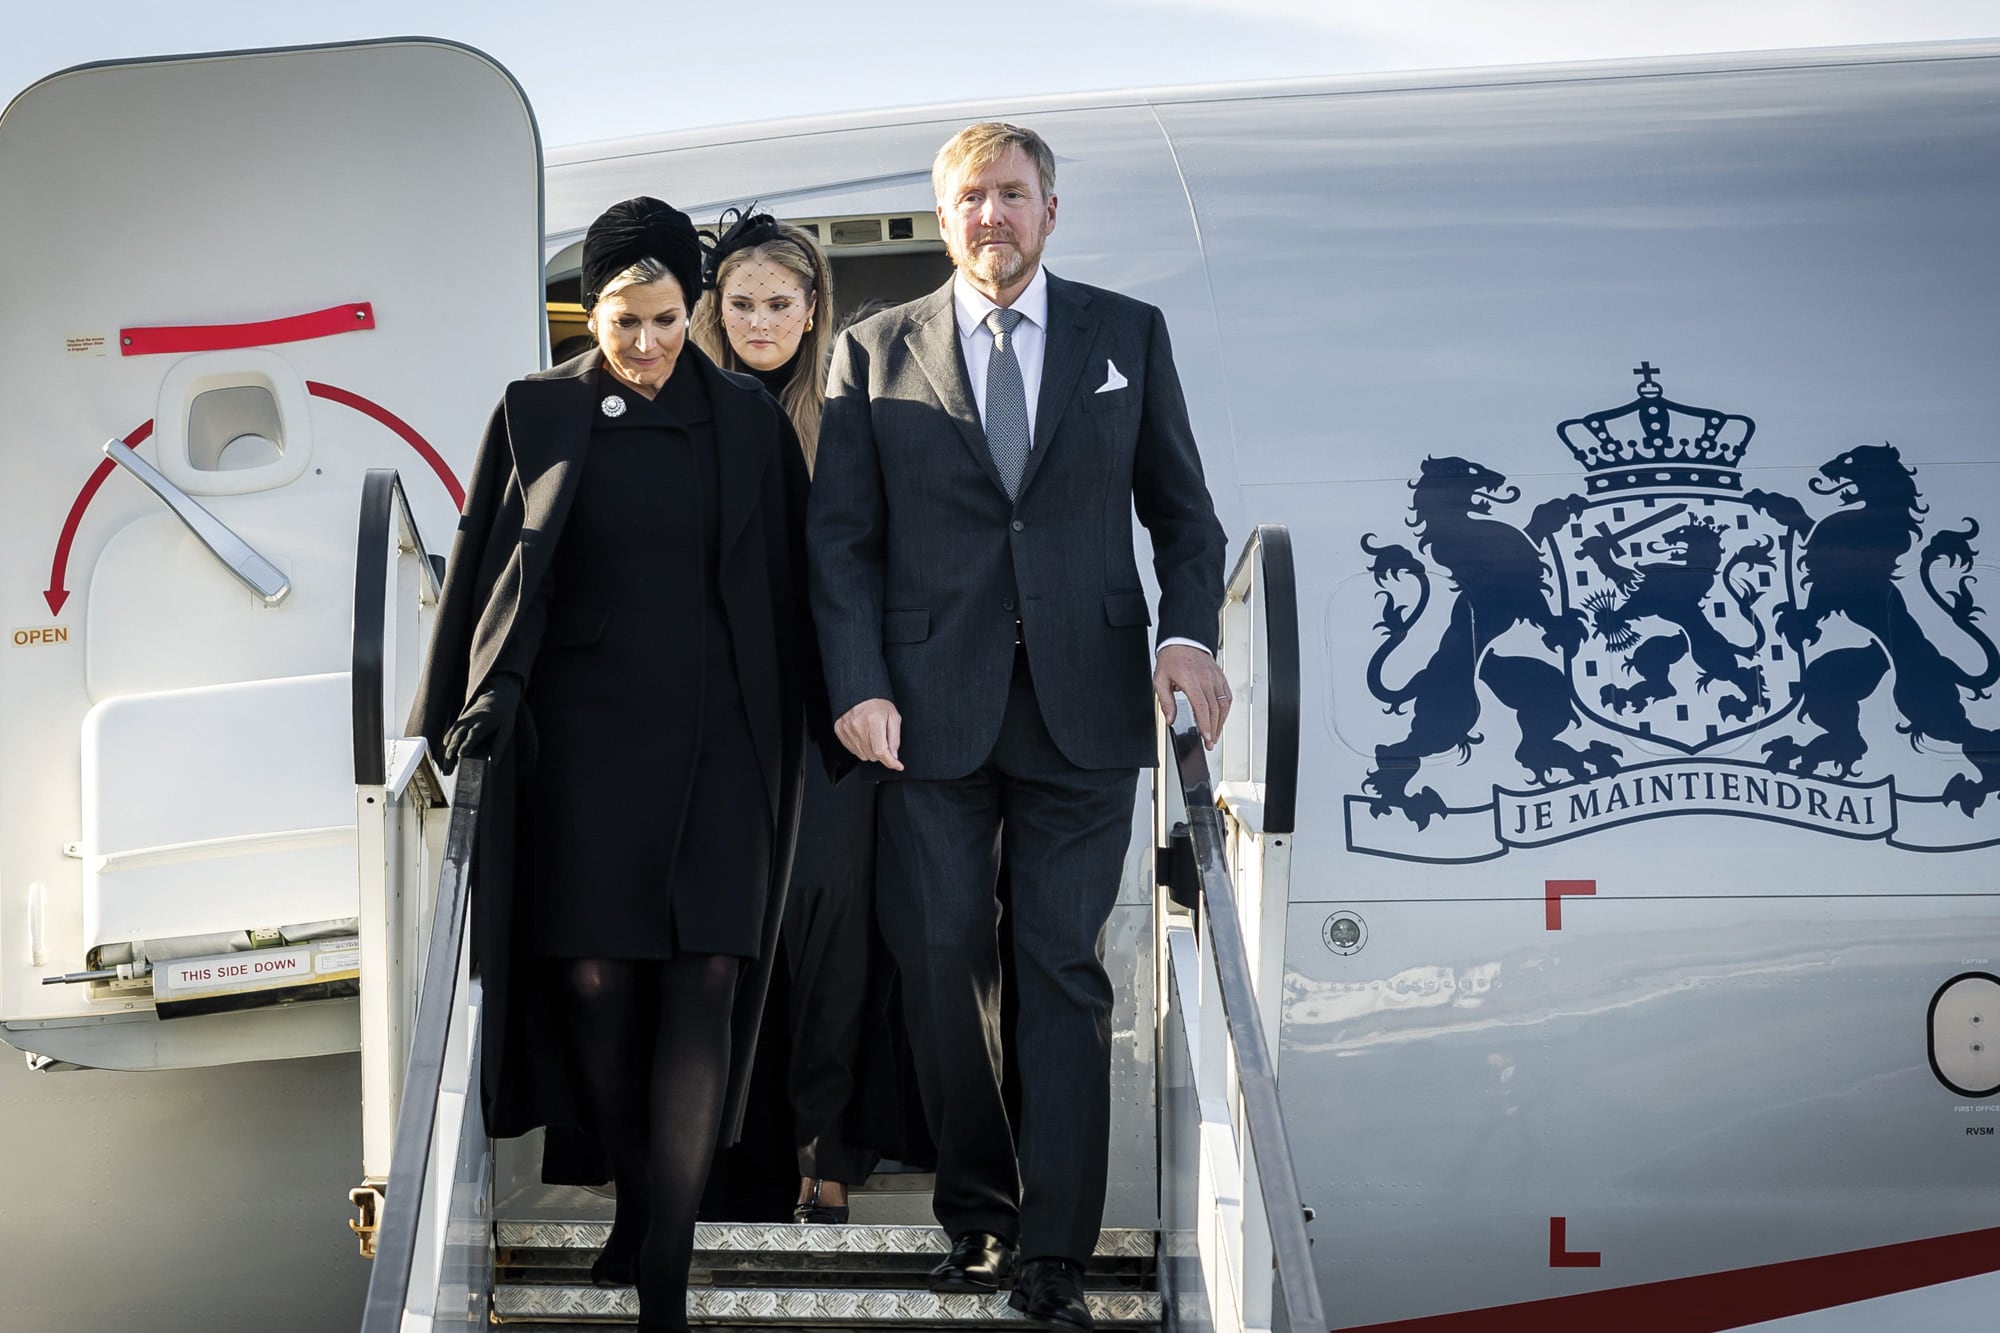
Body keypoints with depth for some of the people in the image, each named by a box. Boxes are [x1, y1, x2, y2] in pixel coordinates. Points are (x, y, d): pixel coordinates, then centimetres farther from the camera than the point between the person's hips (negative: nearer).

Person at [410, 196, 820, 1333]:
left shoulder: (748, 421, 6)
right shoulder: (537, 415, 4)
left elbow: (787, 583, 9)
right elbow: (485, 574, 7)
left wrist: (811, 720, 7)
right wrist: (466, 716, 2)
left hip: (714, 737, 0)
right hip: (581, 735, 0)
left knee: (706, 981, -9)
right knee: (593, 976, -1)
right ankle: (639, 1196, 23)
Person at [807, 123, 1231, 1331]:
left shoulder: (1128, 334, 9)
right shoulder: (877, 353, 8)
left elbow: (1182, 508, 11)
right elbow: (840, 538, 5)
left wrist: (1188, 633, -6)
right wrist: (858, 687, -7)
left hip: (1083, 701, 0)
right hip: (931, 708, 1)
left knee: (1063, 966, -2)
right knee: (942, 960, 2)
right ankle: (977, 1210, 17)